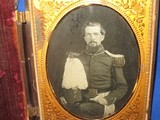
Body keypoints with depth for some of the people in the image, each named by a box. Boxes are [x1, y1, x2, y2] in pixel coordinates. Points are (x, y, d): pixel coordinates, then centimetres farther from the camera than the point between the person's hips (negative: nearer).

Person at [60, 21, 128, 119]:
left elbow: (122, 87, 2)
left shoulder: (112, 59, 3)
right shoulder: (77, 59, 9)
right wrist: (66, 98, -8)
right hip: (82, 102, 3)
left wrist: (107, 100, -15)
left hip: (103, 103, -2)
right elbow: (70, 84, 13)